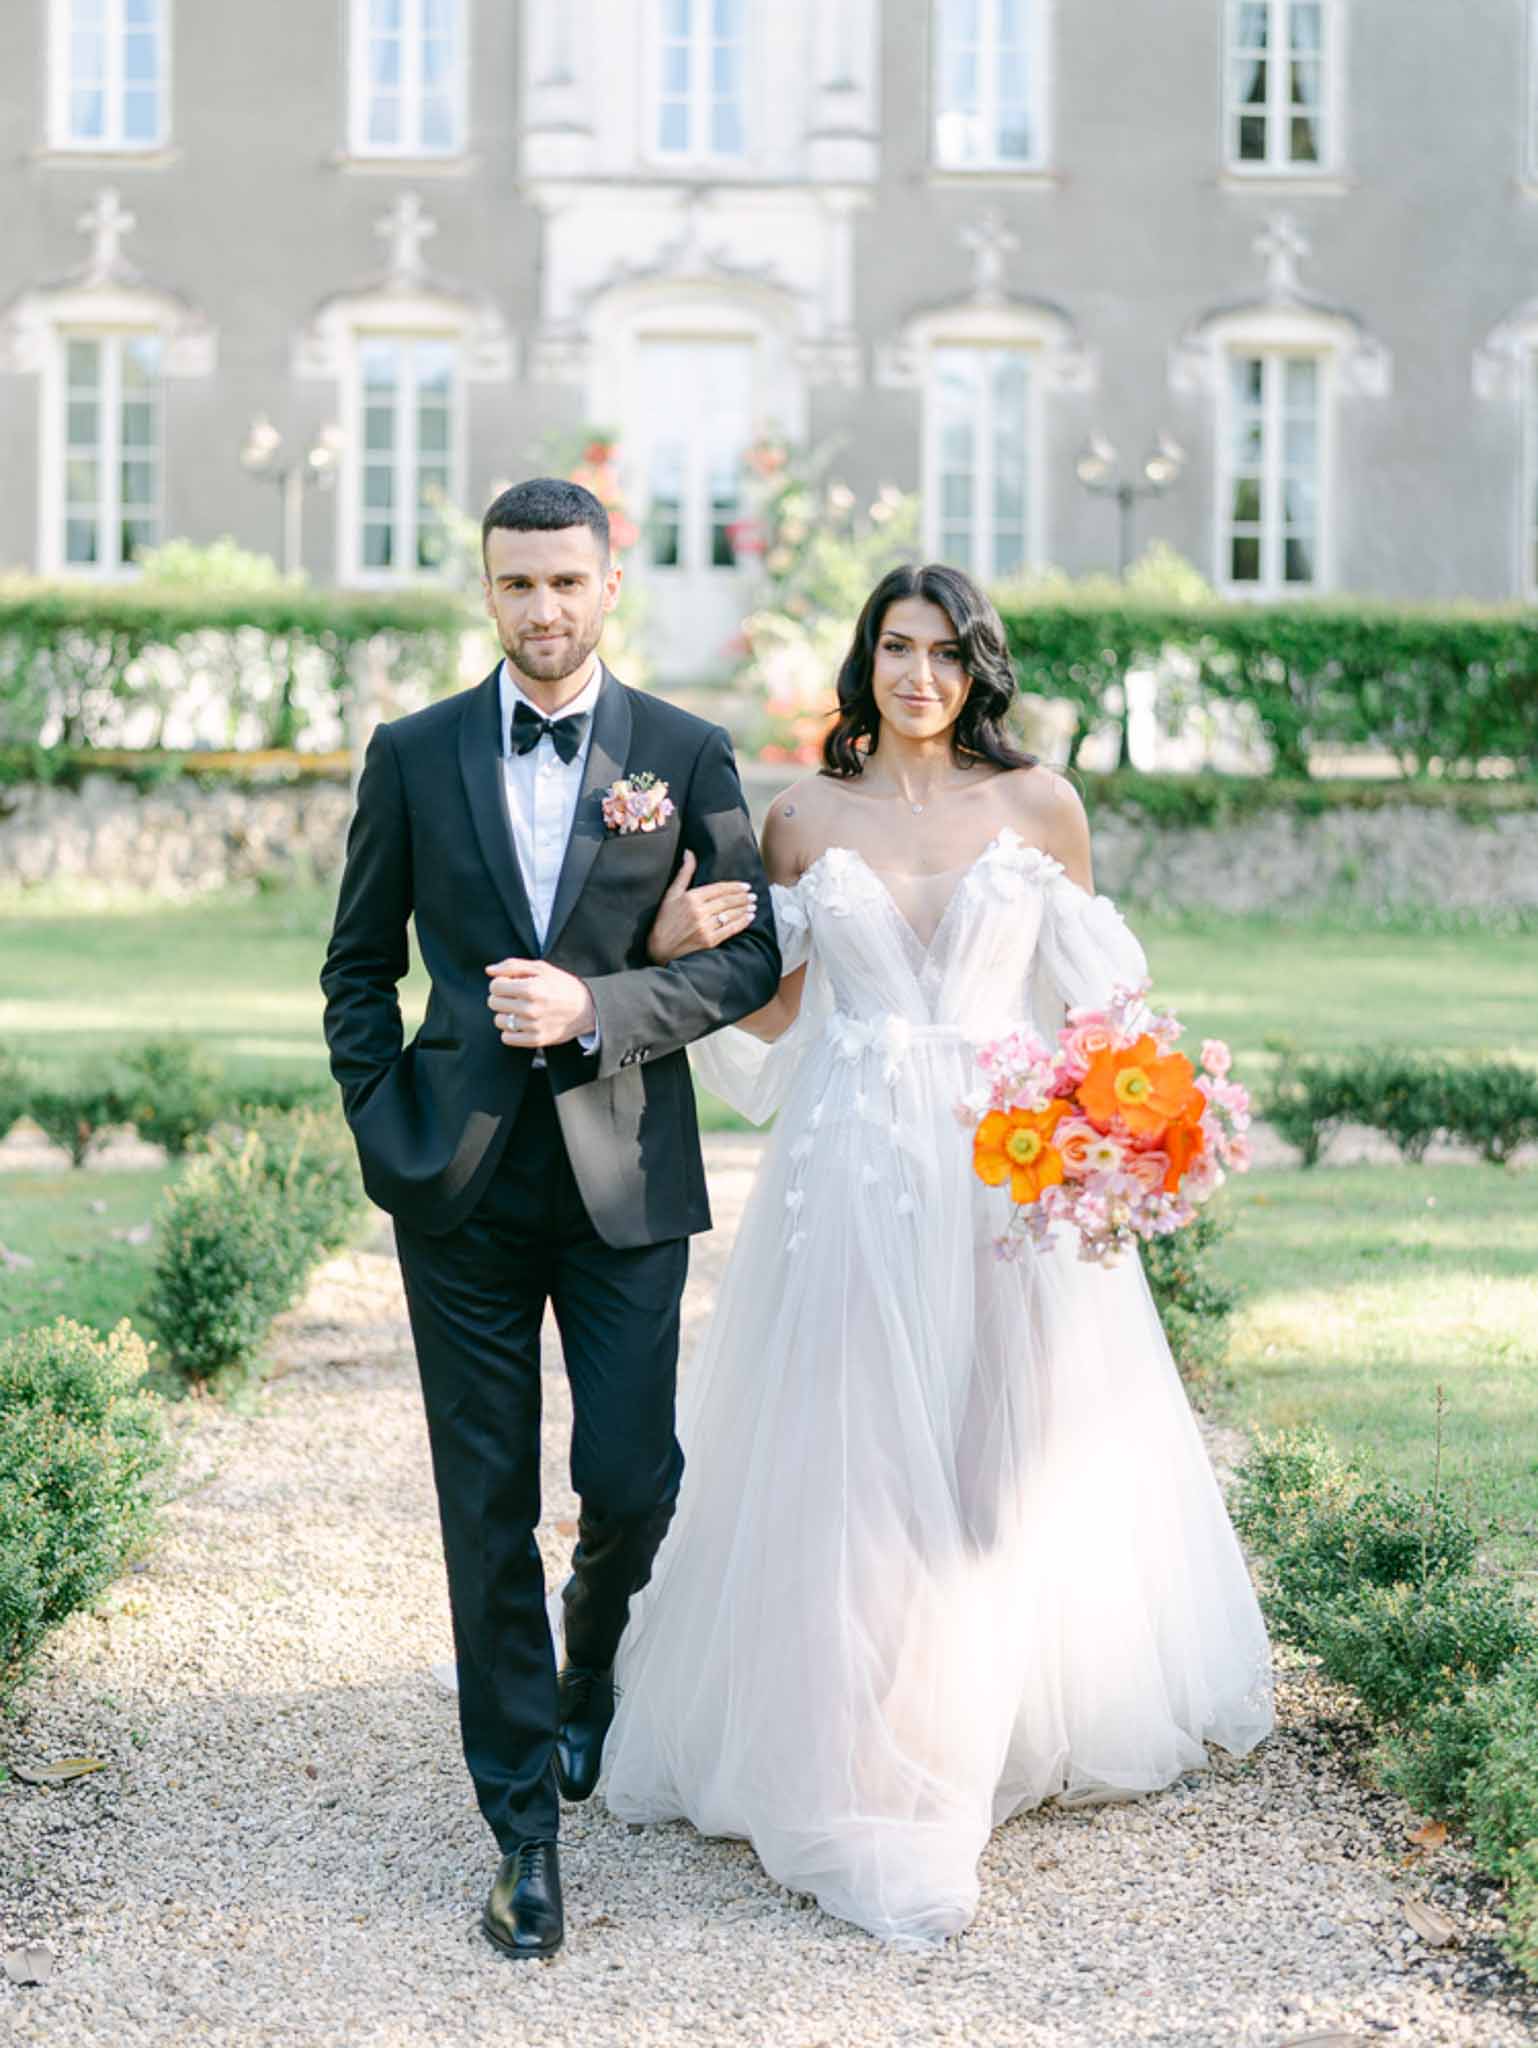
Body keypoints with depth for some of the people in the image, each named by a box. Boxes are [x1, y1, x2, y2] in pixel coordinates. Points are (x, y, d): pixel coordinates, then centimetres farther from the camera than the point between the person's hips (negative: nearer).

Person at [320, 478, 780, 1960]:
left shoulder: (686, 756, 2)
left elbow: (751, 954, 0)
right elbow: (360, 963, 11)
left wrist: (597, 1005, -15)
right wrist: (385, 1133, -1)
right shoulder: (414, 756, 5)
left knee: (630, 1478, -1)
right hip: (462, 1181, 1)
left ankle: (595, 1666, 34)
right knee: (489, 1506, 3)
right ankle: (524, 1823, 13)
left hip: (624, 1173, 0)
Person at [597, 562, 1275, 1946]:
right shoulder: (804, 819, 5)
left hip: (1008, 1159, 0)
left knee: (1013, 1455, 7)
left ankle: (1014, 1727, 27)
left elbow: (1088, 989, 7)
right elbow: (772, 1015, 9)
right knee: (855, 1463, 0)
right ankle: (869, 1778, 10)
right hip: (853, 1164, 0)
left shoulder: (1038, 805, 4)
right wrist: (684, 949, -9)